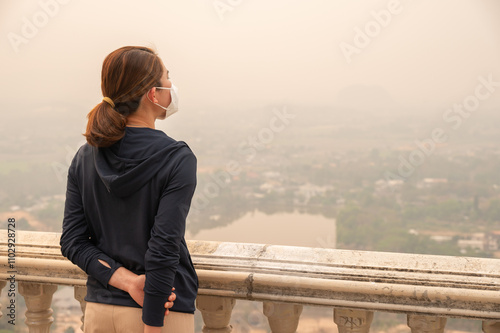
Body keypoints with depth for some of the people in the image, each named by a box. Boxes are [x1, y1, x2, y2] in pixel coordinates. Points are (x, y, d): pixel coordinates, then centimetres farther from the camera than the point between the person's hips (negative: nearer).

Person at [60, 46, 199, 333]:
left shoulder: (85, 157, 1)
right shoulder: (178, 159, -15)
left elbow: (72, 241, -4)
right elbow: (163, 249, -20)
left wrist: (129, 281, -11)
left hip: (99, 308, 5)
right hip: (165, 310, -5)